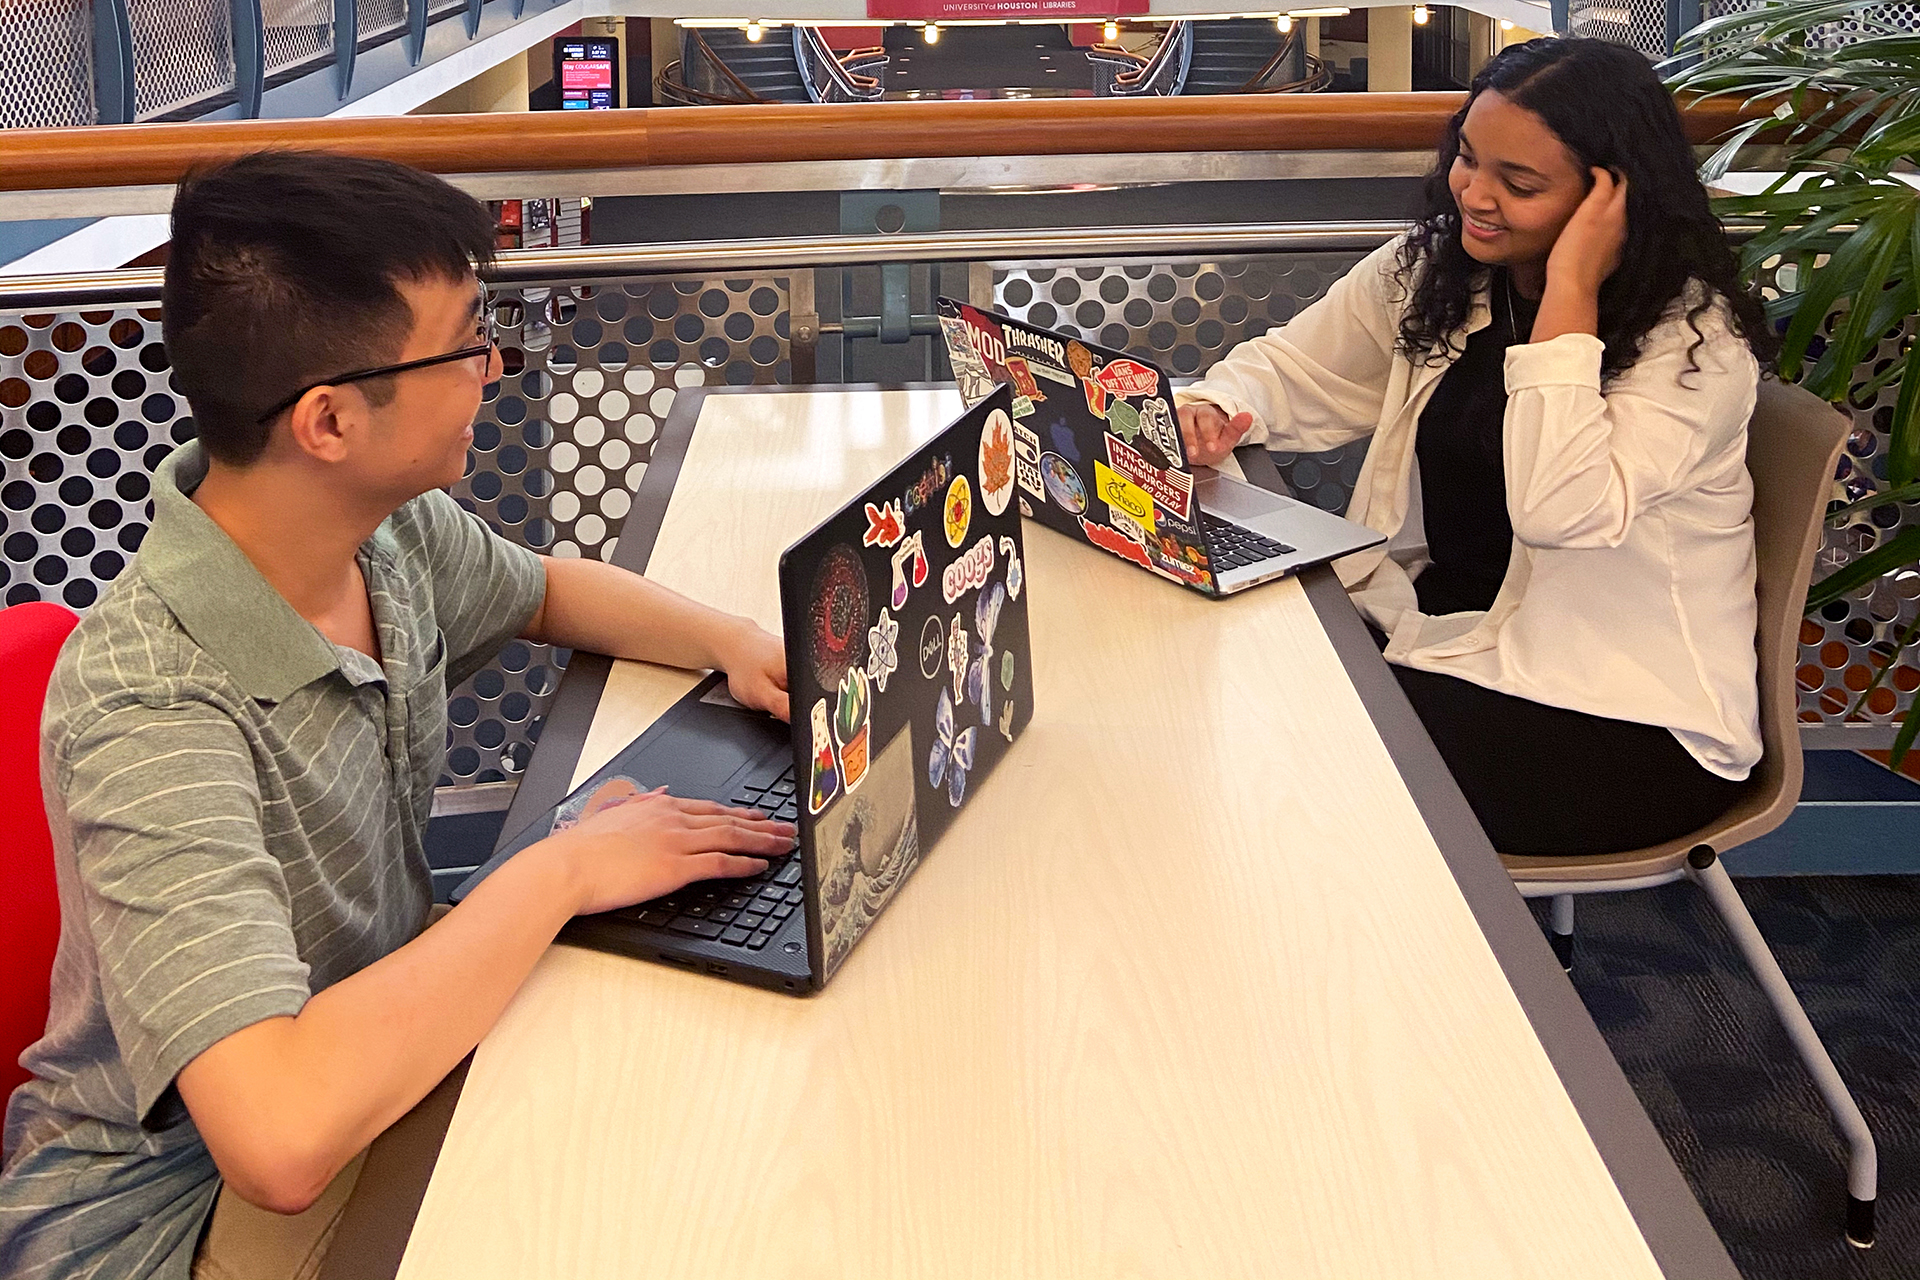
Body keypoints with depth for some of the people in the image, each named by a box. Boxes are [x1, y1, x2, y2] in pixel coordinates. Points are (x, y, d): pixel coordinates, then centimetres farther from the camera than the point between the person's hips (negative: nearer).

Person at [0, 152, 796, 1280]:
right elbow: (283, 1134, -42)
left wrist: (733, 641, -3)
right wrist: (562, 870, -30)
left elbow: (549, 591, 17)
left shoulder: (392, 526, -7)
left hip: (379, 1048, 8)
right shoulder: (151, 708, -32)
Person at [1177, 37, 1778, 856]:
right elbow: (1291, 368, 8)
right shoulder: (1434, 266, 2)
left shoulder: (1694, 337, -17)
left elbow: (1558, 510, -31)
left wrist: (1567, 297, -28)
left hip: (1626, 720, -6)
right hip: (1450, 625, 7)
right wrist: (1212, 409, -15)